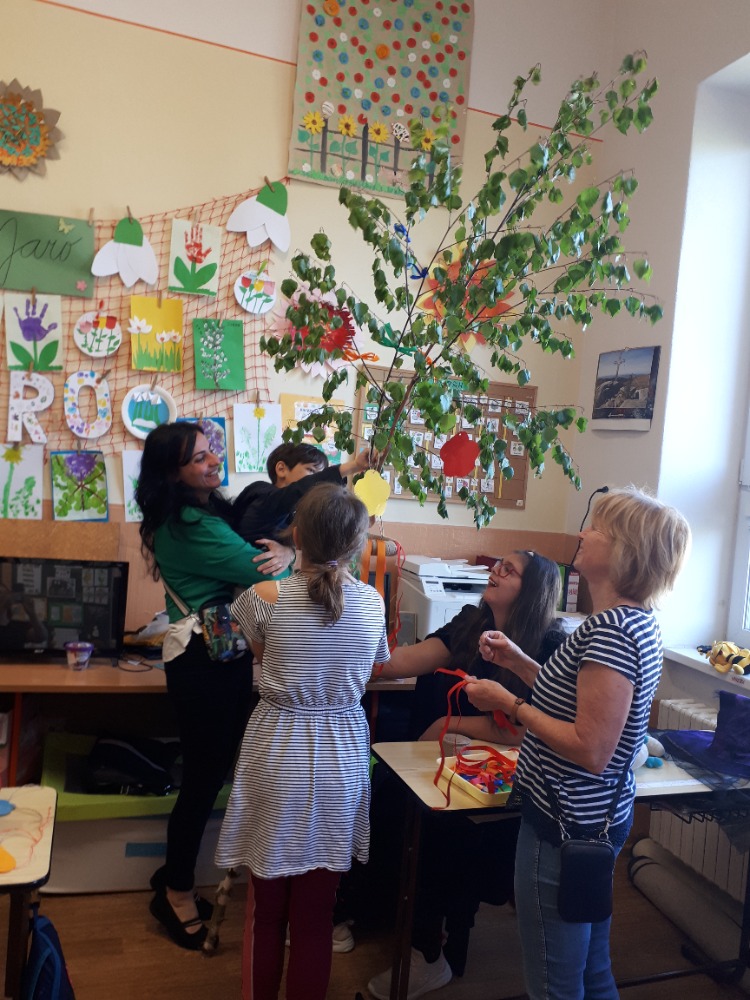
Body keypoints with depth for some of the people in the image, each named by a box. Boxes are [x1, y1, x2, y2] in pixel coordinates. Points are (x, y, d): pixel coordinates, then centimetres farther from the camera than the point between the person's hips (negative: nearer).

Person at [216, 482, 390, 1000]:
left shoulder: (266, 597, -14)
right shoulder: (372, 602, -6)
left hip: (277, 756, -2)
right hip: (342, 760, 2)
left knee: (266, 908, 16)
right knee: (316, 914, 14)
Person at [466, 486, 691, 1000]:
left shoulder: (610, 629, -25)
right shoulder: (637, 621, 6)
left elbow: (591, 750, -27)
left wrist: (509, 703, -19)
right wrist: (518, 661, 7)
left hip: (565, 824, -10)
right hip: (600, 818, 10)